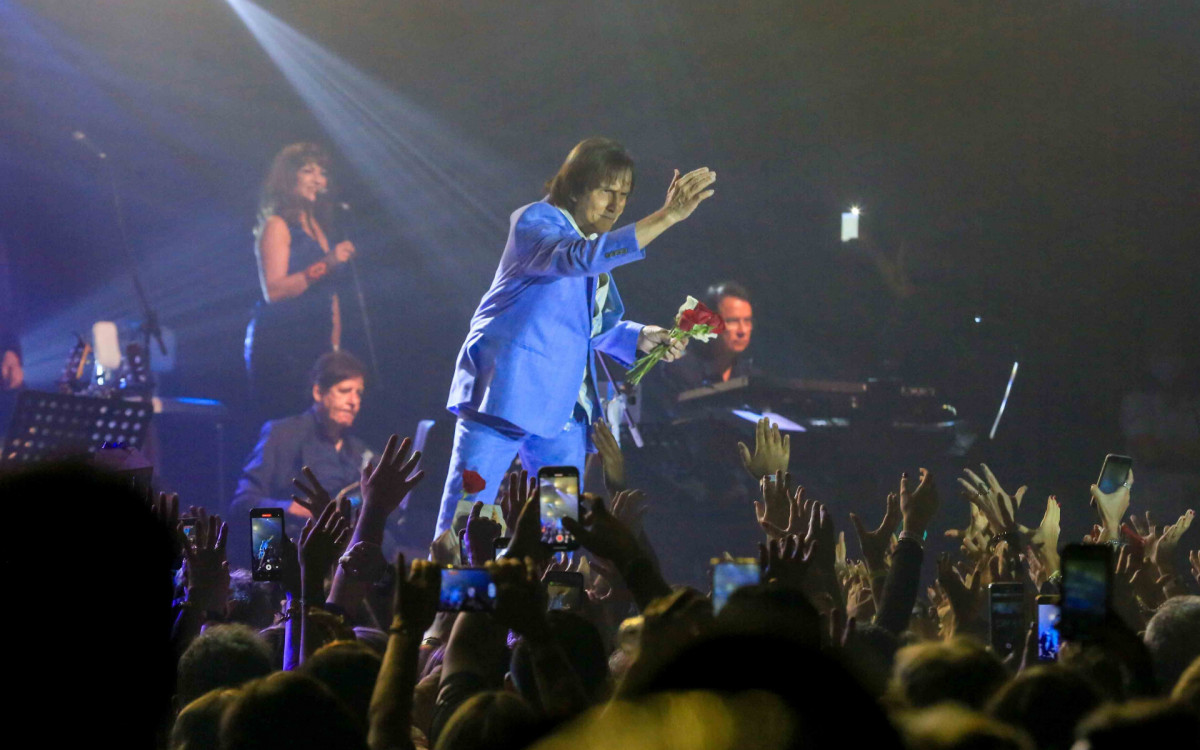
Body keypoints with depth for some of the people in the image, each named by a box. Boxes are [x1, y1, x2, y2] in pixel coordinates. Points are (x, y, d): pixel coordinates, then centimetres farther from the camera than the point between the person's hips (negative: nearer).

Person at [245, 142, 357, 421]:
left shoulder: (318, 229, 20)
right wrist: (324, 265, -20)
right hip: (279, 343, -7)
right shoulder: (276, 226, -2)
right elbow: (273, 290, -14)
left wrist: (335, 345, 19)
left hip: (315, 345, 7)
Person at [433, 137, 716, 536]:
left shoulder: (602, 243, 17)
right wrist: (666, 217, -35)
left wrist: (641, 338, 5)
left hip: (563, 408, 8)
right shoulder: (535, 223, -8)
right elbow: (580, 257, -30)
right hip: (505, 391, -8)